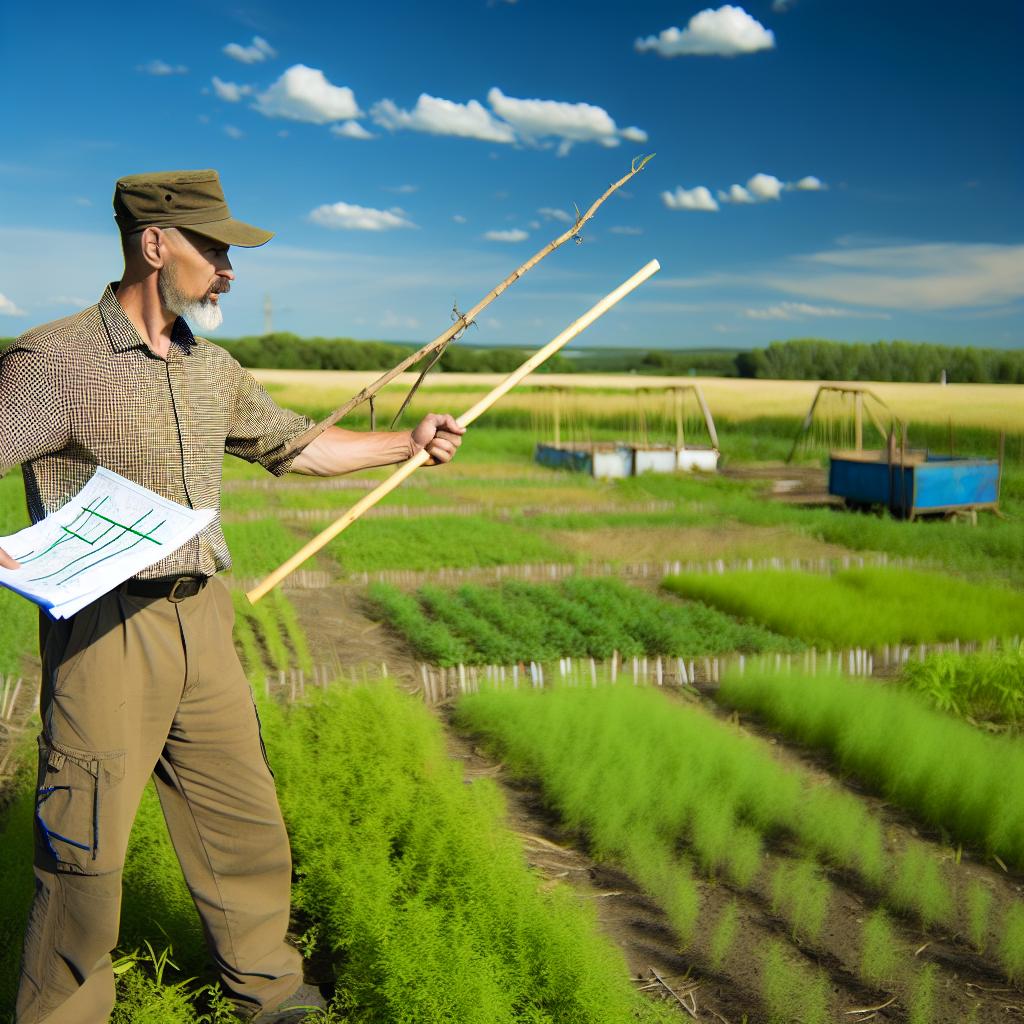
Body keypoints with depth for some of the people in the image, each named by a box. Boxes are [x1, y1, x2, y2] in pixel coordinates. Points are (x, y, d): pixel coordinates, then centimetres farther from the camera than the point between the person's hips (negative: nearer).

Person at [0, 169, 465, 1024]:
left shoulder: (212, 369, 12)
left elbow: (298, 446, 22)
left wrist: (408, 444, 18)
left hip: (203, 623, 7)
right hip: (102, 629, -6)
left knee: (246, 826, 16)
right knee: (86, 851, 2)